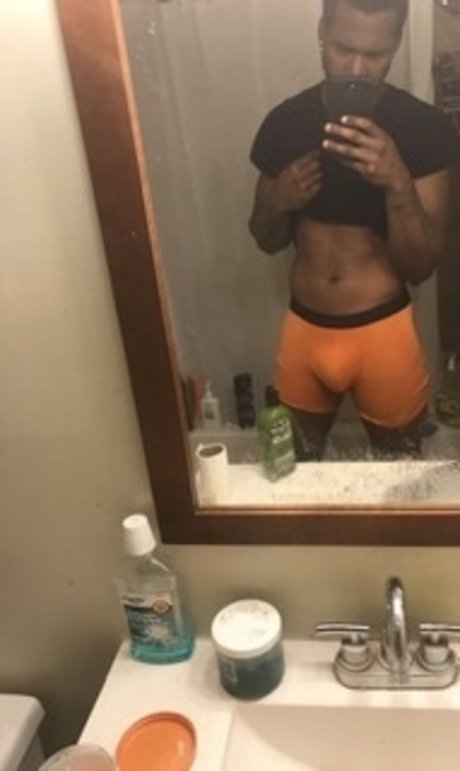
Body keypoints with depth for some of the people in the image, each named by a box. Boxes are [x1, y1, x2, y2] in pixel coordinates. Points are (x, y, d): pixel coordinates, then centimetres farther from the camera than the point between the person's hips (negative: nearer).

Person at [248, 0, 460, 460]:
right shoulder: (284, 122, -3)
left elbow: (421, 266, -14)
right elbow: (266, 241, 7)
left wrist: (398, 183, -30)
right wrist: (278, 203, -16)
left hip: (383, 332, -2)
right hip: (303, 330, 3)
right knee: (297, 466, 22)